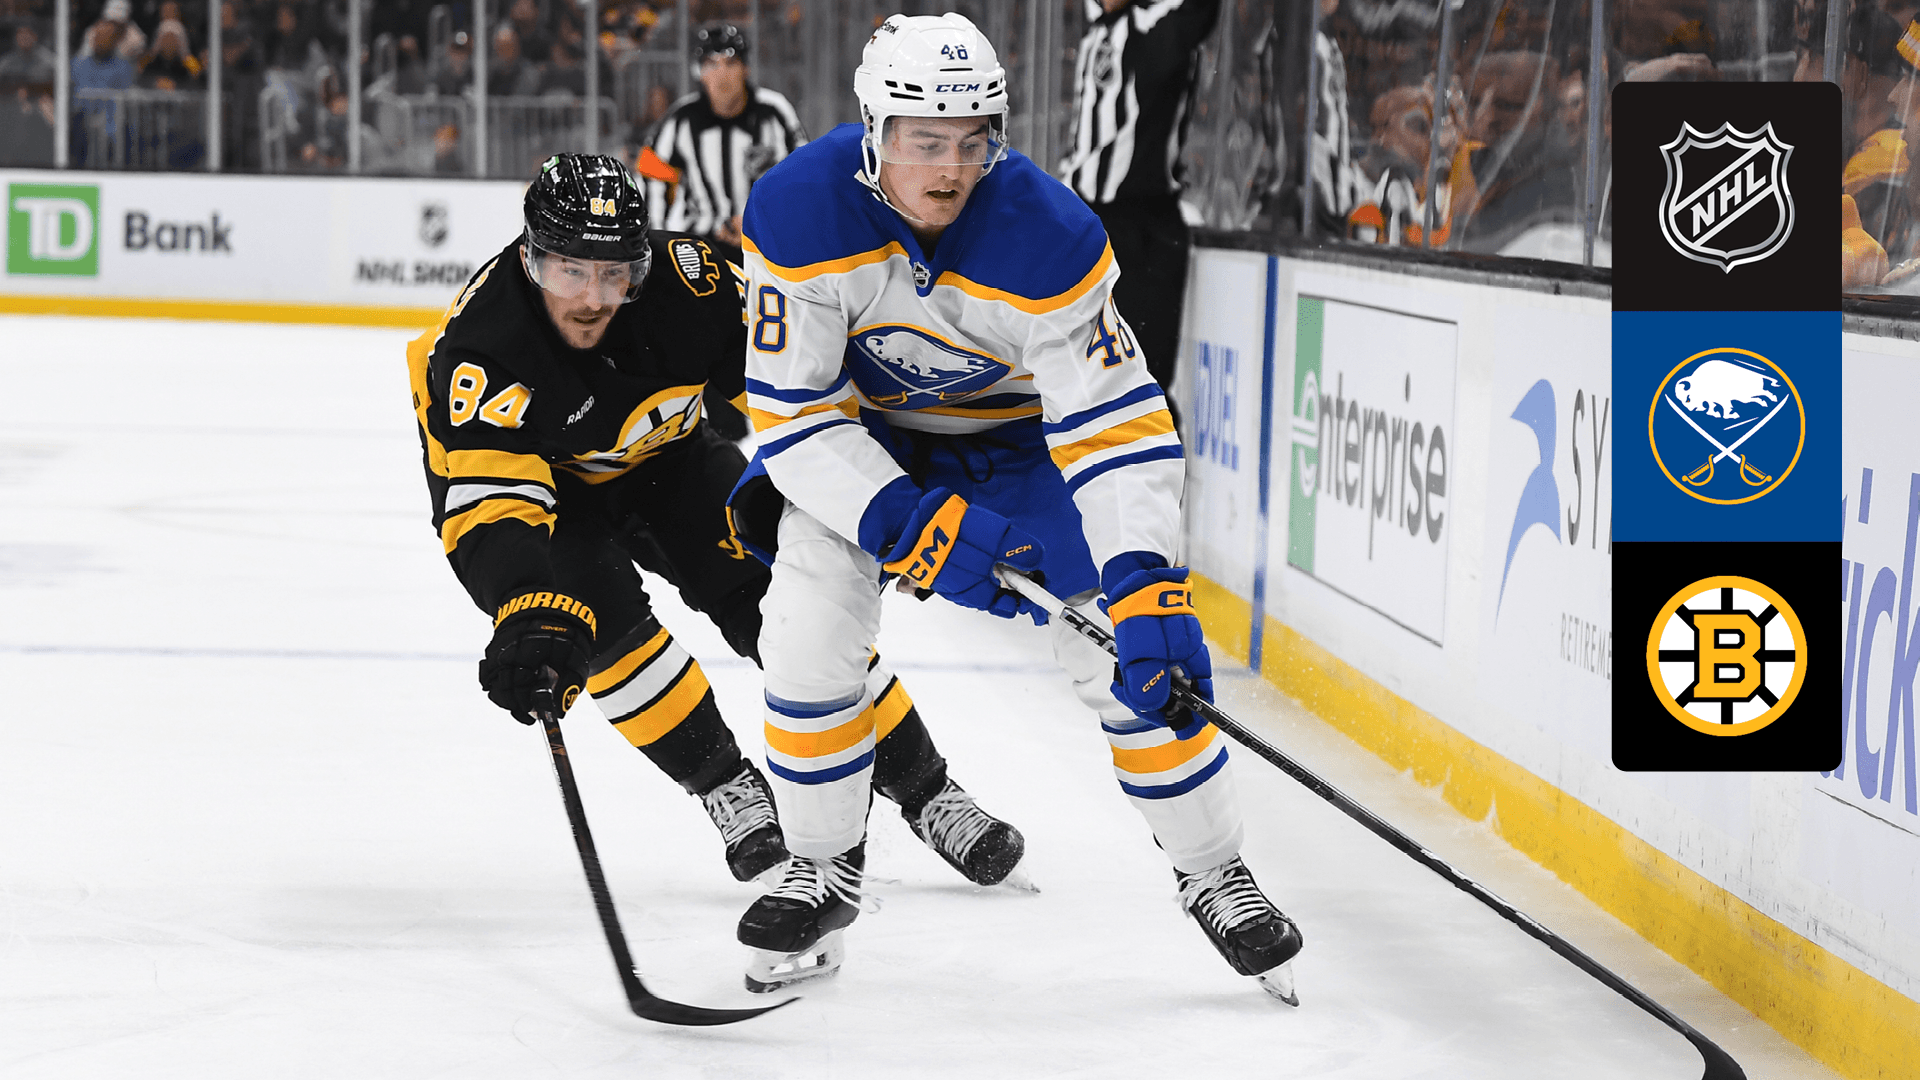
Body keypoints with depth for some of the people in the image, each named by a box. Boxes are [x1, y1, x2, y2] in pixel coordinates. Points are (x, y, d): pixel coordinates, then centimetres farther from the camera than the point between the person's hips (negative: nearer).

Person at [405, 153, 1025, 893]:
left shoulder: (681, 279, -29)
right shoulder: (476, 353, -37)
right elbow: (491, 505, -45)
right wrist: (529, 619, -60)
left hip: (659, 455, 3)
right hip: (542, 485, -2)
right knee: (603, 616, -27)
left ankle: (924, 790, 2)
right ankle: (726, 786, -6)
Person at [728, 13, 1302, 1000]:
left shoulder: (1048, 237, -32)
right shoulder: (798, 214, -29)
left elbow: (1116, 425, -31)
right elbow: (793, 410, -24)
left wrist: (1145, 585, -43)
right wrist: (909, 524, -34)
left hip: (1022, 431, -1)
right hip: (863, 435, 1)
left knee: (1135, 661, -9)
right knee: (805, 637, -16)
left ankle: (1215, 878, 11)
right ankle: (822, 871, 8)